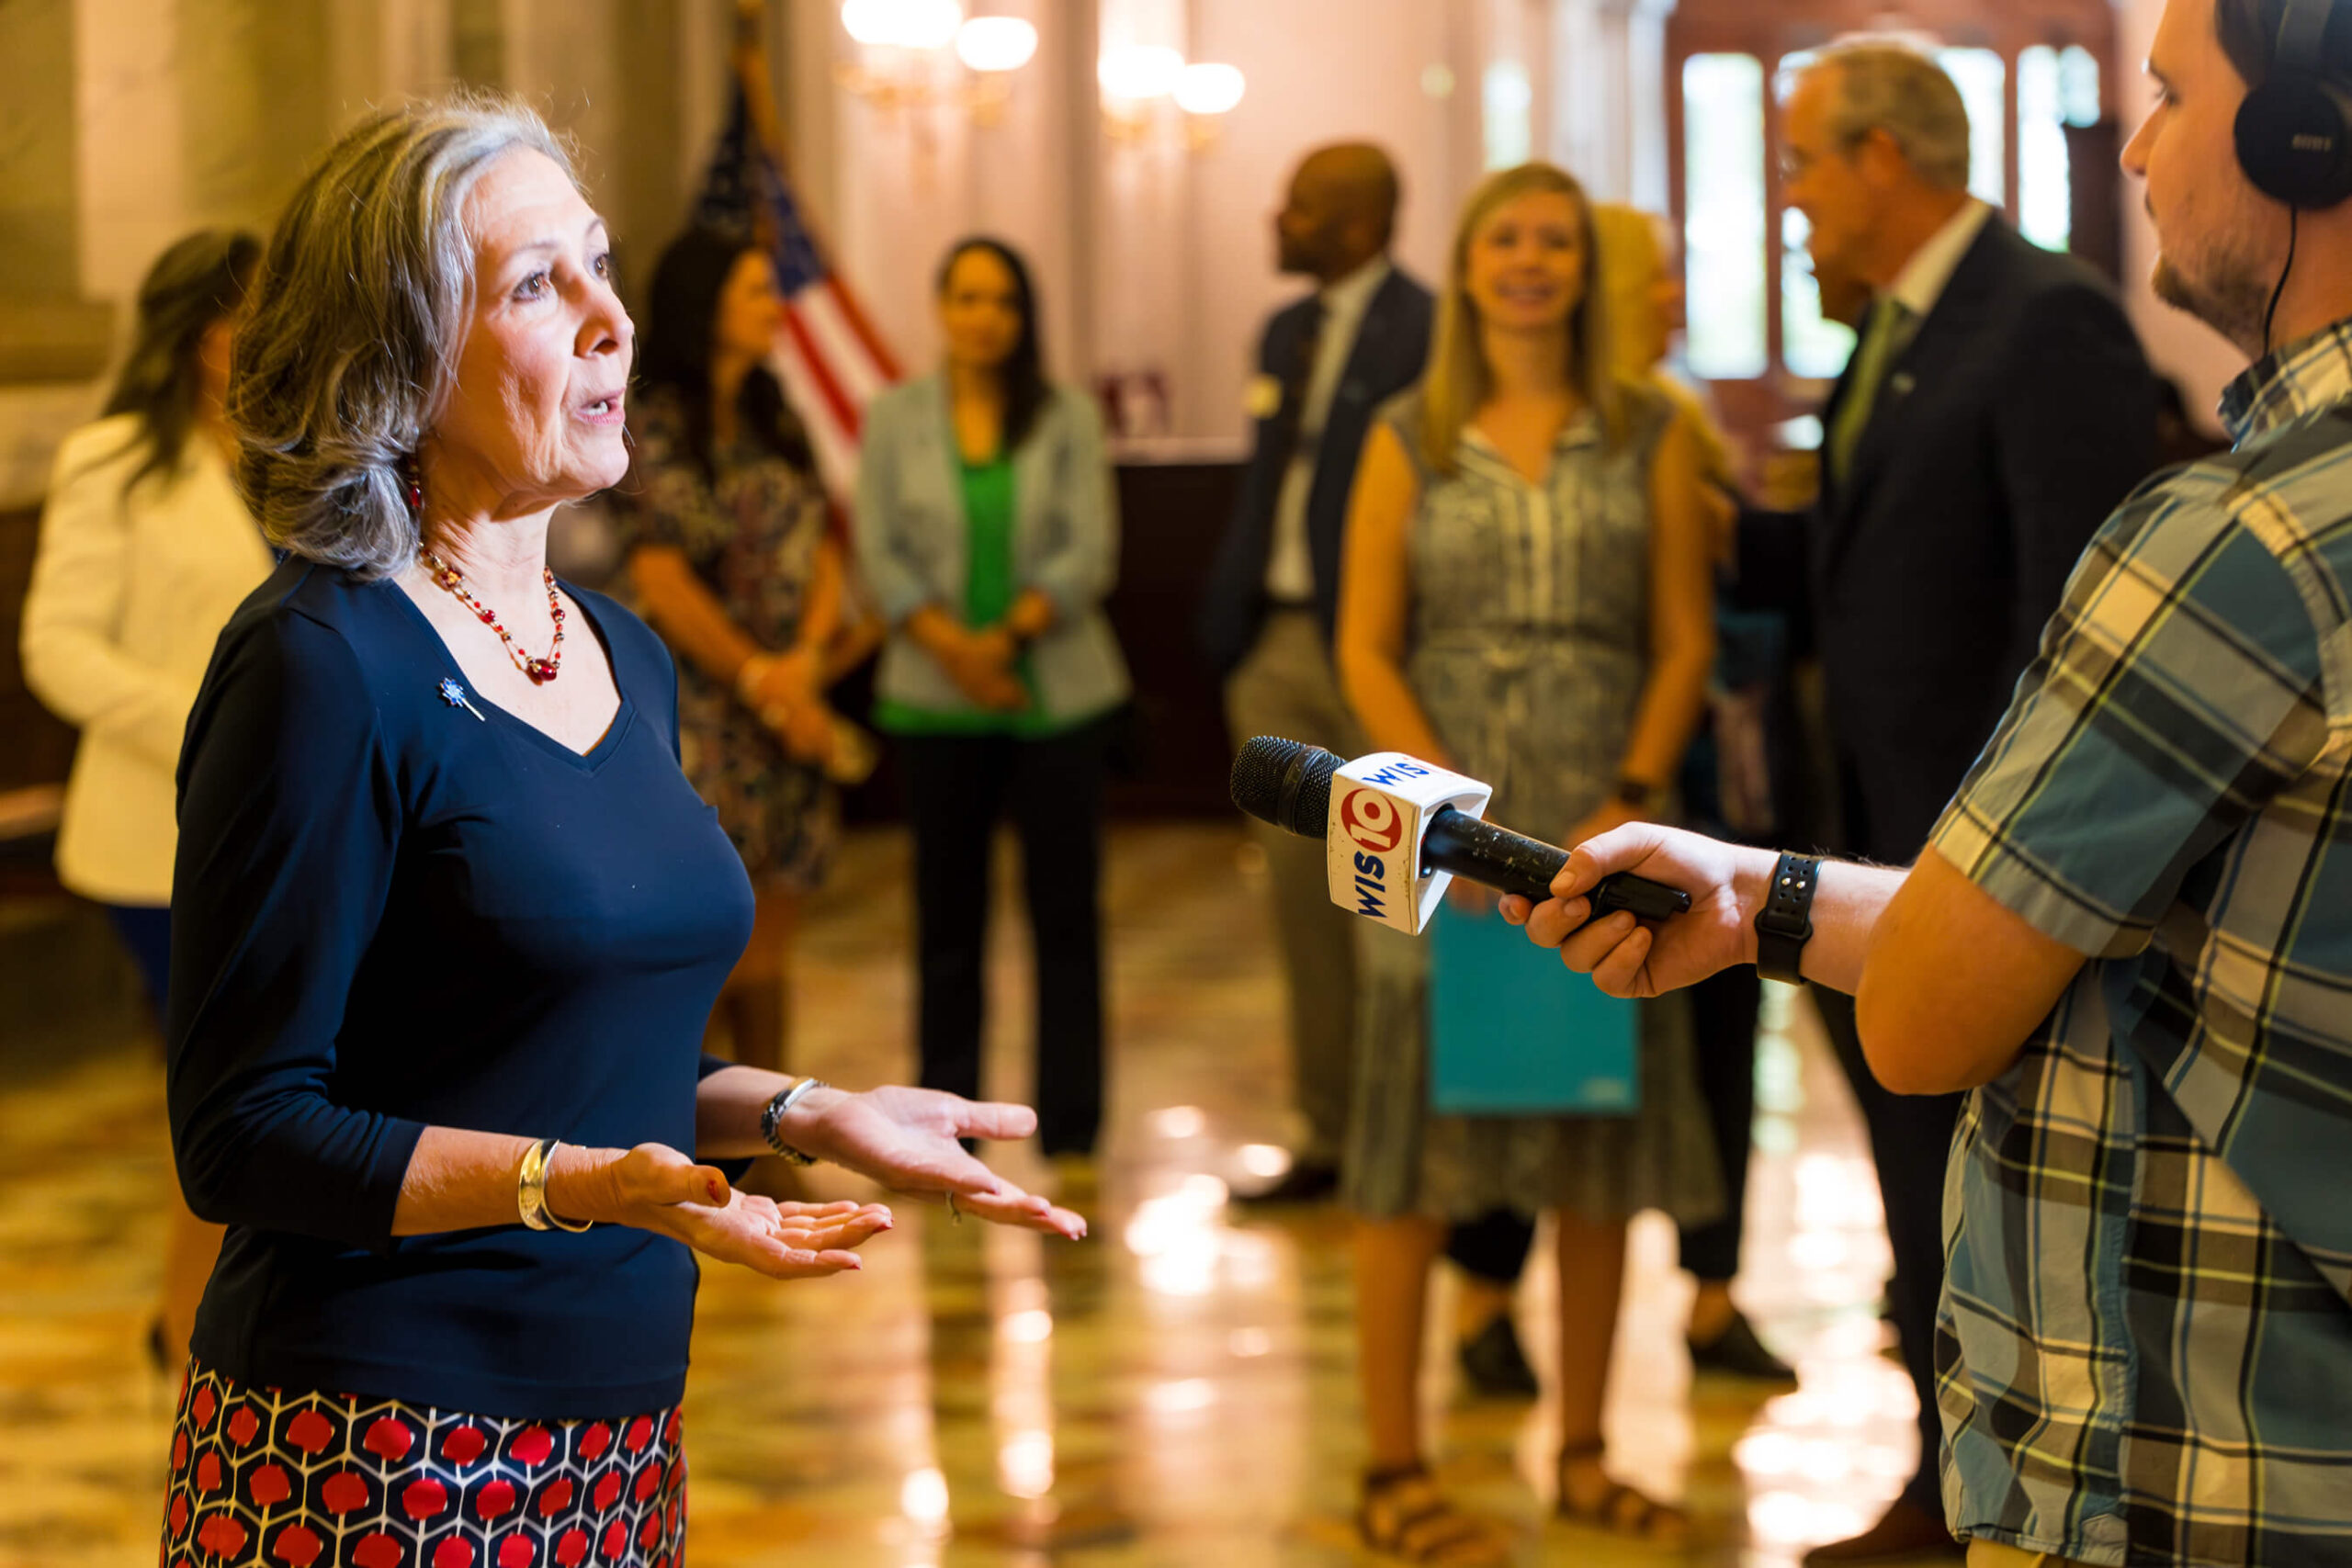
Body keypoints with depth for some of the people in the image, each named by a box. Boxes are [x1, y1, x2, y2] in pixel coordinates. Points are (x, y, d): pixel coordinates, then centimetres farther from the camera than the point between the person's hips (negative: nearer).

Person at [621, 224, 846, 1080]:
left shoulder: (777, 424, 14)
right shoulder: (656, 426, -7)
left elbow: (824, 552, 10)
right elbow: (661, 580, -13)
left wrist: (804, 660, -7)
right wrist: (760, 679, -10)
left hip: (787, 712, 6)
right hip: (698, 712, -6)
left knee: (767, 958, 8)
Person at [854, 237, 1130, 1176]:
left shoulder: (1067, 419, 2)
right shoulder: (895, 419, 5)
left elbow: (1090, 552, -4)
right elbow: (881, 554, -1)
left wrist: (1011, 633, -15)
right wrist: (953, 646, -14)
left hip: (1059, 698, -1)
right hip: (937, 700, 1)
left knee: (1066, 912, -1)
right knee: (947, 915, 5)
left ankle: (1071, 1134, 3)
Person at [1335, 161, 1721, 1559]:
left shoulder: (1650, 439, 6)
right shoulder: (1411, 443, 4)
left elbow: (1686, 642, 3)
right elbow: (1367, 649, 1)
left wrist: (1630, 805, -10)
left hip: (1607, 827, 2)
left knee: (1602, 1153, 7)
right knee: (1418, 1149, -1)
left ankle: (1583, 1454, 19)